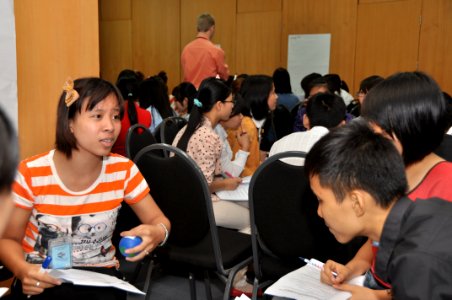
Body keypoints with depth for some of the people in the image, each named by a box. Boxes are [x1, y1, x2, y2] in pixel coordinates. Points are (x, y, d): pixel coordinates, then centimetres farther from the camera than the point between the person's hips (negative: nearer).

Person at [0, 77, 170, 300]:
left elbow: (158, 220, 1)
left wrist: (157, 232, -24)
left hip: (100, 276, 1)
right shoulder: (29, 175, -13)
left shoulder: (124, 171, -9)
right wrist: (22, 270, -23)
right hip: (42, 281, -1)